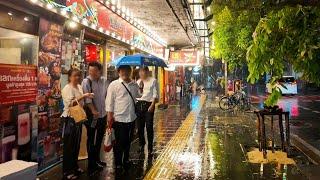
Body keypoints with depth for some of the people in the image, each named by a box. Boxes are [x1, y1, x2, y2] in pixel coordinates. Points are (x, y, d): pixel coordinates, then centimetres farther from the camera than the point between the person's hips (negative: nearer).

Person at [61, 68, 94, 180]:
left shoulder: (79, 87, 11)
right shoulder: (67, 88, -13)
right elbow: (71, 103, -27)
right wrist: (83, 96, -30)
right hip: (70, 119, -8)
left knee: (76, 144, 16)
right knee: (69, 146, 0)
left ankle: (74, 167, 30)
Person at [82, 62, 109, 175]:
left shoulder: (105, 81, 1)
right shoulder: (86, 81, -12)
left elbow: (109, 95, 6)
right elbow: (87, 98, -16)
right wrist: (93, 111, -20)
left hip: (103, 114, 5)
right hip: (92, 115, -5)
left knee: (99, 138, 19)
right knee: (91, 139, 5)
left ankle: (96, 159, 37)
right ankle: (91, 164, 16)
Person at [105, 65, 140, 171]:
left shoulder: (135, 85, 8)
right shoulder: (114, 85, -5)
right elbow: (109, 101, -6)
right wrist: (110, 116, -9)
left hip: (131, 118, 5)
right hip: (119, 118, -5)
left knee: (128, 141, 18)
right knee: (119, 142, 4)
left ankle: (126, 160, 37)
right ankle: (118, 164, 20)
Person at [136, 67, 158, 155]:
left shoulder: (153, 81, -1)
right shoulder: (138, 82, 12)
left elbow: (155, 94, -4)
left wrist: (152, 105, -13)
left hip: (148, 104, -4)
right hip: (139, 104, 4)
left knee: (149, 126, -3)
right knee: (140, 126, 9)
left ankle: (150, 147, 10)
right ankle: (141, 144, 26)